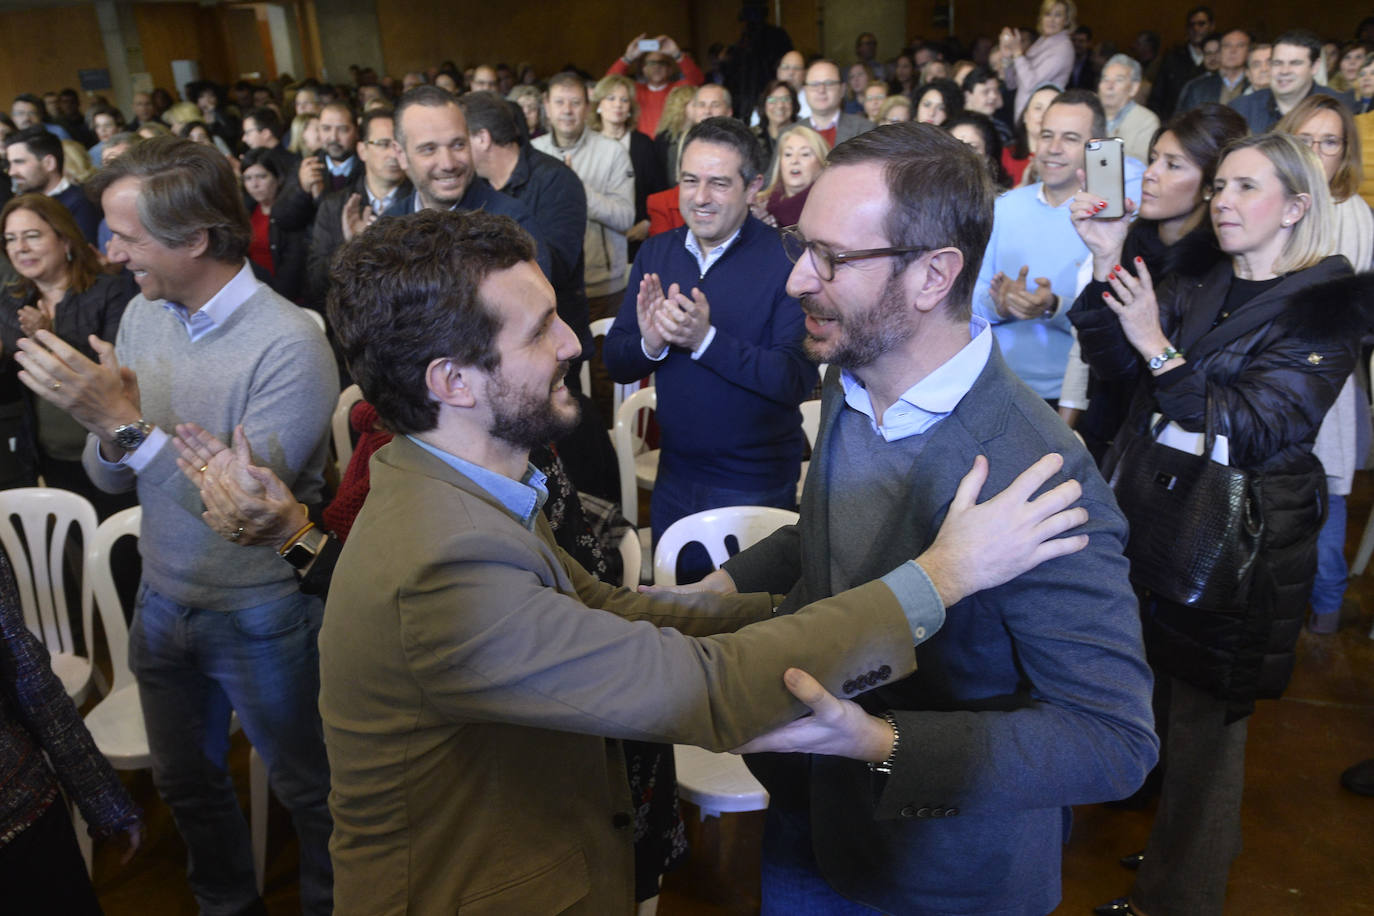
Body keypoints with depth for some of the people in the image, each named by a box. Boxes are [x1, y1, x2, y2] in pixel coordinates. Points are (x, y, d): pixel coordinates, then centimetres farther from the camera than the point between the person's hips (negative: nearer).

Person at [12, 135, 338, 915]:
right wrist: (110, 434, -19)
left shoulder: (289, 344, -24)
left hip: (260, 616, -6)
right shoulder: (142, 314, -2)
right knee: (186, 782, 25)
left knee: (306, 790, 15)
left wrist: (123, 422, -31)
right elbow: (109, 478, 3)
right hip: (162, 601, 7)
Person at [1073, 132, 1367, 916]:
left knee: (1203, 724, 7)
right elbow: (1114, 360, -3)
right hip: (1149, 526, 5)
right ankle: (1169, 850, 35)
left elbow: (1252, 431, -18)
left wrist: (1158, 348, -27)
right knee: (1155, 699, 14)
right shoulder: (1195, 294, 10)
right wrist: (1106, 270, -16)